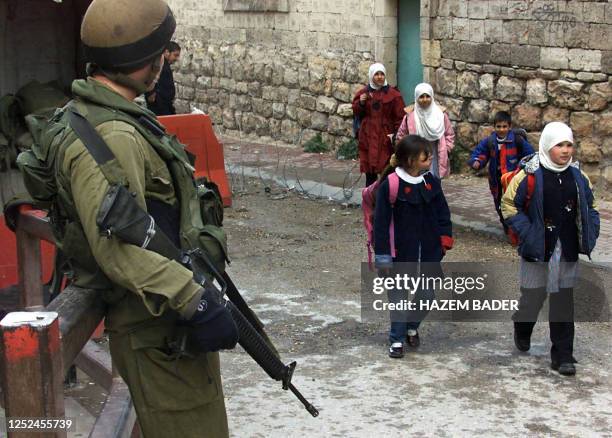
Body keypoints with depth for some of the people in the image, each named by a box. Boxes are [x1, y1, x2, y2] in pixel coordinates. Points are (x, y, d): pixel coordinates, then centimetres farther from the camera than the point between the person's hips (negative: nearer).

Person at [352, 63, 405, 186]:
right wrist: (360, 103, -6)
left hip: (386, 137, -2)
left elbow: (400, 116, -3)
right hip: (368, 137, 2)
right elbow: (356, 112, 13)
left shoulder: (393, 94, -1)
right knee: (370, 171, 5)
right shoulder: (363, 93, 8)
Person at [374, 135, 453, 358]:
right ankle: (397, 339, 19)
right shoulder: (390, 185, -14)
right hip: (401, 253, -5)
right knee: (399, 296, 4)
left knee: (426, 295, 9)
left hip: (428, 252, 5)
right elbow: (381, 221, -12)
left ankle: (412, 327, 34)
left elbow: (443, 213, 12)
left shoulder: (431, 183, 2)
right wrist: (383, 255, -12)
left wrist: (445, 238, 3)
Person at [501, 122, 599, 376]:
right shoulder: (530, 175, -11)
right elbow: (509, 205, -6)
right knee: (533, 297, 7)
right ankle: (522, 328, 40)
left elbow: (589, 208, 15)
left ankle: (562, 356, 13)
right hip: (538, 250, -3)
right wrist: (526, 232, -13)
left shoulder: (577, 176, 4)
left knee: (564, 302, 6)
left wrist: (590, 235, 1)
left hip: (568, 252, 4)